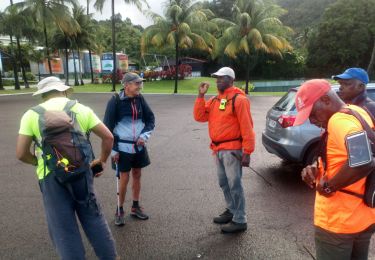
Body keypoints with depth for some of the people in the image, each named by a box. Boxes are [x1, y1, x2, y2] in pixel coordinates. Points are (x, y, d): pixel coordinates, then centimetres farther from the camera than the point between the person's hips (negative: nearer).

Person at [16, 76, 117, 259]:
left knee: (63, 228, 10)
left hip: (51, 176, -1)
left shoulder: (32, 114, 3)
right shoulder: (81, 109, 6)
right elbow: (108, 137, 1)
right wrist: (103, 160, 15)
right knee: (93, 218, 17)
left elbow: (21, 154, 0)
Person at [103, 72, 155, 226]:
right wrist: (113, 149, -12)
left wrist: (145, 135, -9)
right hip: (123, 147, -5)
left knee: (137, 175, 13)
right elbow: (108, 126, -10)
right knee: (124, 178, 1)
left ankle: (135, 207, 30)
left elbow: (150, 118, 8)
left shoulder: (140, 99, 1)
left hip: (139, 146, 5)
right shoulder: (115, 101, -12)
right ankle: (119, 210, 21)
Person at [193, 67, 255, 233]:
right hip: (218, 149, 8)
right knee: (224, 183, 16)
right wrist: (201, 95, -1)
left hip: (232, 150, -8)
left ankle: (240, 221, 7)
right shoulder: (214, 100, 14)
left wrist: (247, 152, -17)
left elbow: (246, 127, -14)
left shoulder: (238, 99, -11)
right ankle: (231, 211, 33)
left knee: (234, 184, -3)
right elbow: (199, 116, 7)